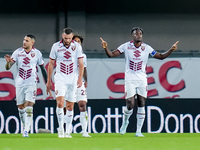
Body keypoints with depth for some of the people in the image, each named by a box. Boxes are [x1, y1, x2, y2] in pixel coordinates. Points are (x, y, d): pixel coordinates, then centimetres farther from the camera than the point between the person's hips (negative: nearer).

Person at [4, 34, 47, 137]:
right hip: (19, 83, 2)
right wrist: (8, 62, -25)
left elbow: (42, 69, 11)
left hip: (31, 83, -2)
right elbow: (7, 68, -2)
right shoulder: (17, 52, 2)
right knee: (20, 107, 7)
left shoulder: (37, 53, 1)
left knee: (29, 106, -15)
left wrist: (47, 82, 10)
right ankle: (25, 127, 24)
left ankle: (26, 130, -19)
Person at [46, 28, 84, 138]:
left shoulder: (77, 46, 3)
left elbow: (81, 64, 1)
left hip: (73, 79, 1)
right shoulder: (56, 46, 3)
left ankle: (68, 132, 10)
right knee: (60, 102, -17)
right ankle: (60, 128, -11)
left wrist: (80, 78, -11)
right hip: (60, 78, -1)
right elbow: (51, 64, 9)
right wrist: (49, 81, 8)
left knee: (70, 106, 4)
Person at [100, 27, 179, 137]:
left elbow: (161, 56, 9)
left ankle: (138, 131, 6)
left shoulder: (146, 48, 4)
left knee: (141, 106, 0)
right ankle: (125, 122, 21)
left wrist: (171, 50, -4)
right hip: (130, 80, -2)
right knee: (130, 105, -10)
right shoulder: (126, 46, -1)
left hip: (142, 80, 2)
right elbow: (111, 54, -2)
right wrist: (106, 48, -21)